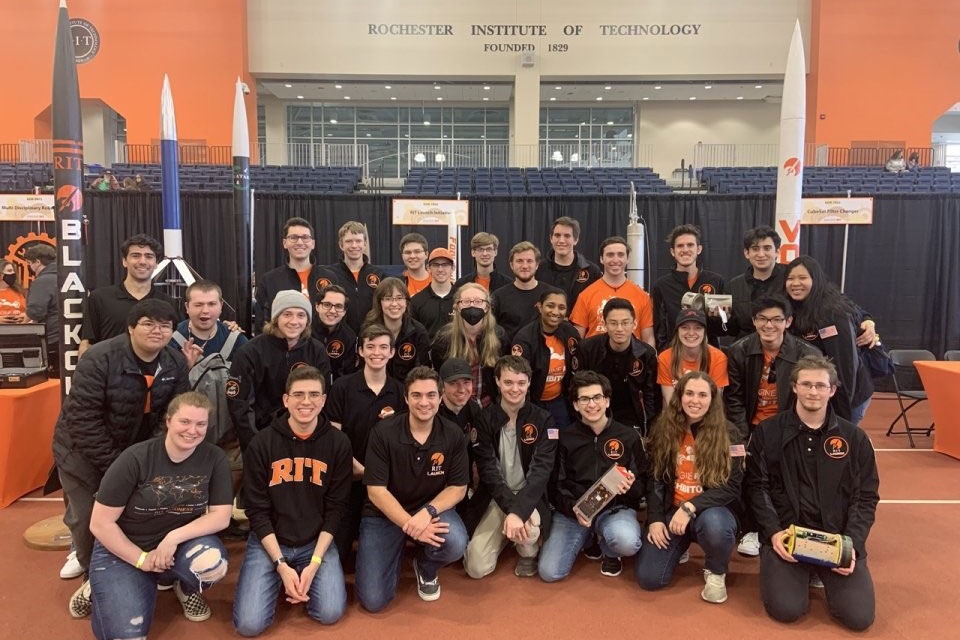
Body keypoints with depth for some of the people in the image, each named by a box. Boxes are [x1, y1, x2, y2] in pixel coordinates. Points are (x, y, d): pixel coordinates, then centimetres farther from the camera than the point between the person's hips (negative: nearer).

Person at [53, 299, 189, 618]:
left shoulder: (176, 364, -10)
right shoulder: (99, 359, -25)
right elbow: (83, 418, -26)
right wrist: (112, 464, -24)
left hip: (137, 450, 4)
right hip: (83, 451, -3)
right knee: (85, 517, 5)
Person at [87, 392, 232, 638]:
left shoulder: (214, 459, -12)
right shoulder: (135, 458, -18)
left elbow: (221, 516, -11)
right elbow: (100, 524, -13)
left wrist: (175, 537, -24)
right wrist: (142, 559, -14)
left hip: (178, 545, 1)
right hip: (121, 551, -1)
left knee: (213, 563, -32)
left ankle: (187, 588, 6)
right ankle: (101, 589, 15)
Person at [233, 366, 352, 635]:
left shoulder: (338, 443, -6)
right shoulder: (261, 443, -9)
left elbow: (335, 508, -4)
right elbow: (257, 510, -7)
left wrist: (314, 563, -13)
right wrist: (281, 565, -16)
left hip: (317, 542, 1)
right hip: (269, 541, 0)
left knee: (330, 613, -17)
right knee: (250, 624, -14)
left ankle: (304, 574, 13)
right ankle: (281, 579, 16)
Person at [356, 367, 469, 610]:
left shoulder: (453, 435, -10)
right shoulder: (383, 432, -16)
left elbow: (458, 488, -5)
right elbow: (376, 491, -16)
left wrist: (428, 512, -24)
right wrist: (410, 525, -27)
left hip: (432, 509, 1)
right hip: (385, 514, -1)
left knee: (456, 544, -32)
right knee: (373, 600, -12)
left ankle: (426, 568, 7)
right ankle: (398, 550, 21)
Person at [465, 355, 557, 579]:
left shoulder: (543, 419, -8)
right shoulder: (486, 418, -5)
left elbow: (541, 469, -17)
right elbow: (487, 468, -11)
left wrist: (519, 511, -31)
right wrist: (511, 507, -25)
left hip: (531, 496, -1)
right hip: (496, 499, 2)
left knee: (524, 525, -35)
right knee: (476, 567, -12)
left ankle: (529, 553, 3)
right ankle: (505, 535, 21)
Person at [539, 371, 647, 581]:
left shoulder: (629, 436, 4)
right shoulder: (565, 438, 5)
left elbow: (643, 483, 8)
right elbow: (555, 486, 4)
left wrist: (631, 486, -17)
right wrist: (573, 509, -16)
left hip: (616, 508, -1)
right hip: (572, 509, 1)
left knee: (627, 541, -36)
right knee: (549, 572, -17)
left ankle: (609, 551, 5)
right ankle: (589, 538, 14)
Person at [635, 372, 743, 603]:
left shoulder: (727, 433, -8)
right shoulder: (663, 428, 0)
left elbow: (731, 487, -12)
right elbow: (654, 479, 5)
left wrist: (690, 507, -24)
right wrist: (655, 519, -7)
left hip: (711, 509, -2)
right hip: (671, 510, 2)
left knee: (715, 526, -40)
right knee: (648, 578, -12)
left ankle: (716, 573, -4)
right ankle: (680, 546, 22)